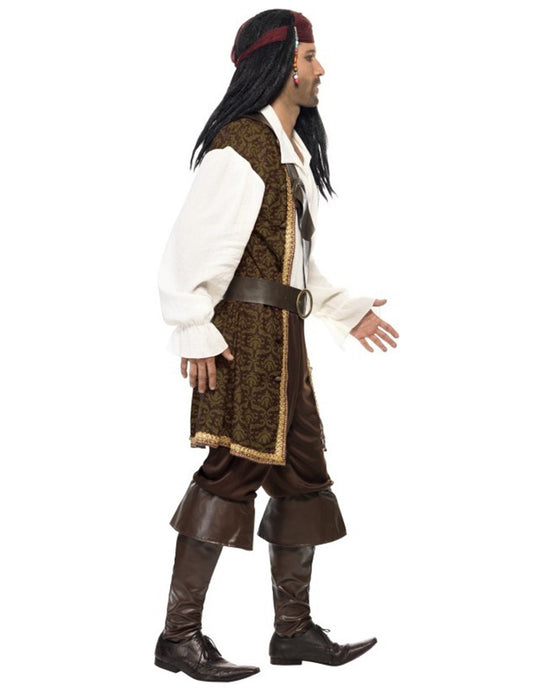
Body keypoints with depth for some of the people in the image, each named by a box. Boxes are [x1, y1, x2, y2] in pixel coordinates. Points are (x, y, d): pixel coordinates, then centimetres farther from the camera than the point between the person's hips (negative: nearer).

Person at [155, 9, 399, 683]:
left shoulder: (295, 151, 20)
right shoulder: (241, 145, -11)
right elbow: (193, 245, -17)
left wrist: (348, 311, 25)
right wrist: (197, 333, -21)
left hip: (283, 336, 10)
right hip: (243, 330, -10)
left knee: (302, 471, 10)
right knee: (234, 468, -10)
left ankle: (294, 630, 19)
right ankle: (179, 636, -1)